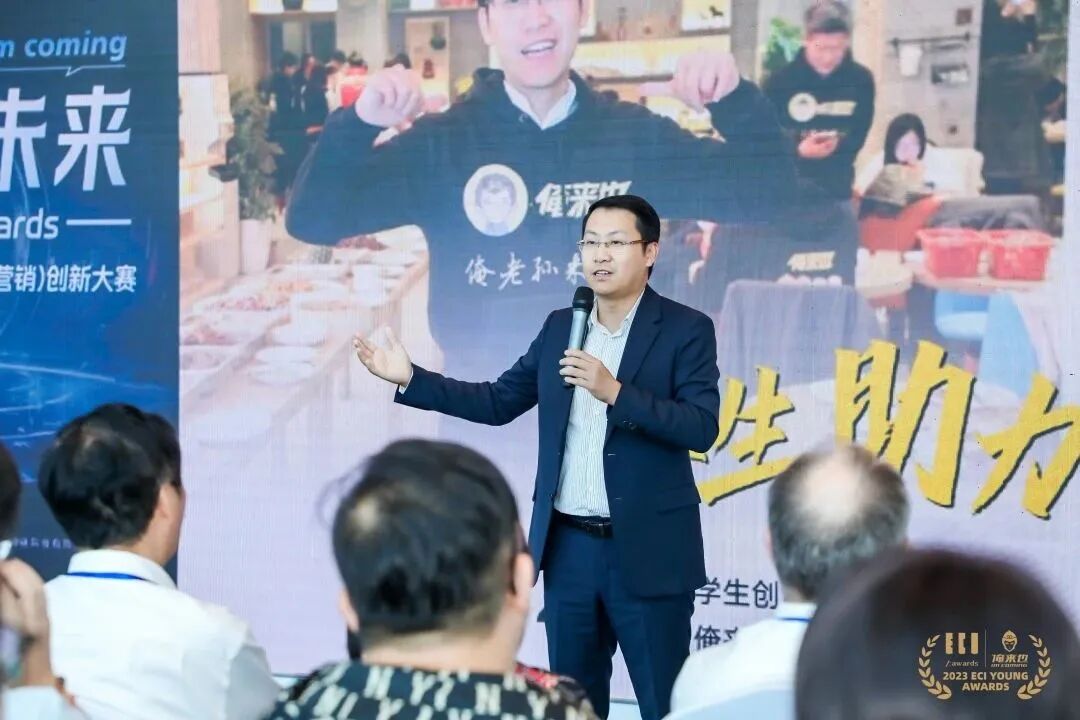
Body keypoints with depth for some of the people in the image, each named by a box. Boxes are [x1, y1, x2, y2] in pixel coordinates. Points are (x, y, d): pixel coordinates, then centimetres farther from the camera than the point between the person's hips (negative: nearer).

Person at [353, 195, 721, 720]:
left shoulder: (686, 330, -6)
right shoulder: (560, 327, 9)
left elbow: (702, 429, -17)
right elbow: (498, 402, 13)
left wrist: (615, 392, -26)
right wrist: (409, 379, 5)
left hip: (647, 551, -5)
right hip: (568, 545, 5)